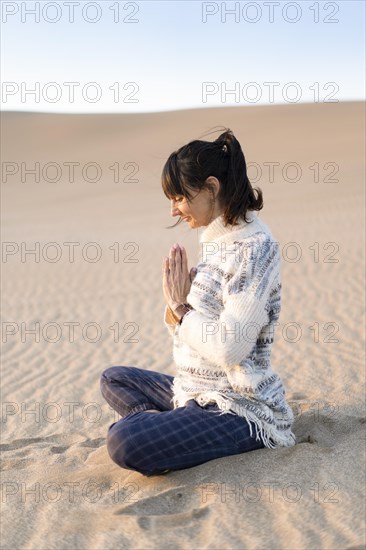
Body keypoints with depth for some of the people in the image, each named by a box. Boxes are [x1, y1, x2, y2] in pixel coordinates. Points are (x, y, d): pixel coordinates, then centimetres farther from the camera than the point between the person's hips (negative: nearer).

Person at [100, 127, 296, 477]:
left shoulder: (254, 246, -18)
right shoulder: (216, 241, 10)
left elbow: (229, 347, -25)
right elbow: (182, 328, 13)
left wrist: (181, 308, -11)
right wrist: (174, 304, -8)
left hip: (240, 409, -10)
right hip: (196, 391, 10)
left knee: (124, 442, -30)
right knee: (113, 379, 24)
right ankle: (160, 425, 2)